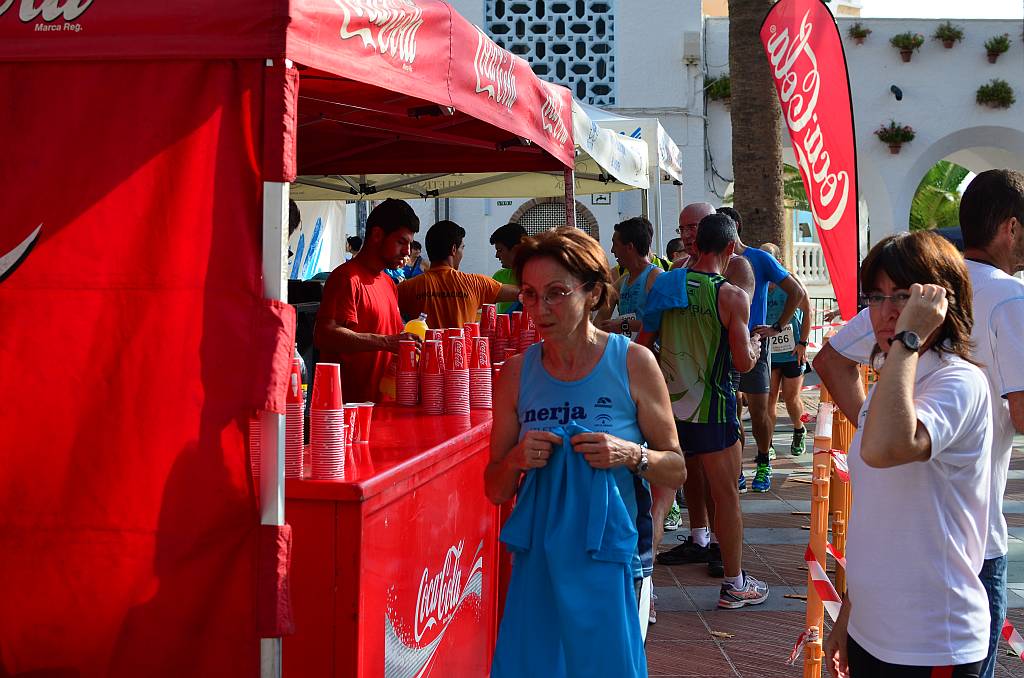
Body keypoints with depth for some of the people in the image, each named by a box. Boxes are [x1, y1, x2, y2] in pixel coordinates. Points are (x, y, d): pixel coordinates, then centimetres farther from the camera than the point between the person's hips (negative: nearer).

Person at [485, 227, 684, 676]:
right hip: (539, 557, 2)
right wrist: (517, 459, -17)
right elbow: (495, 491, 4)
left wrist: (631, 455, -22)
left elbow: (676, 472, -2)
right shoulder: (518, 373, -2)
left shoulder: (633, 363, -9)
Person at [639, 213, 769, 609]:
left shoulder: (664, 284, 2)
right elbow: (743, 363, -12)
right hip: (711, 409, -4)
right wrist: (754, 346, 10)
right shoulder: (732, 297, -12)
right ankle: (734, 585, 18)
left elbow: (643, 344, 7)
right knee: (726, 495, 8)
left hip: (666, 402, 5)